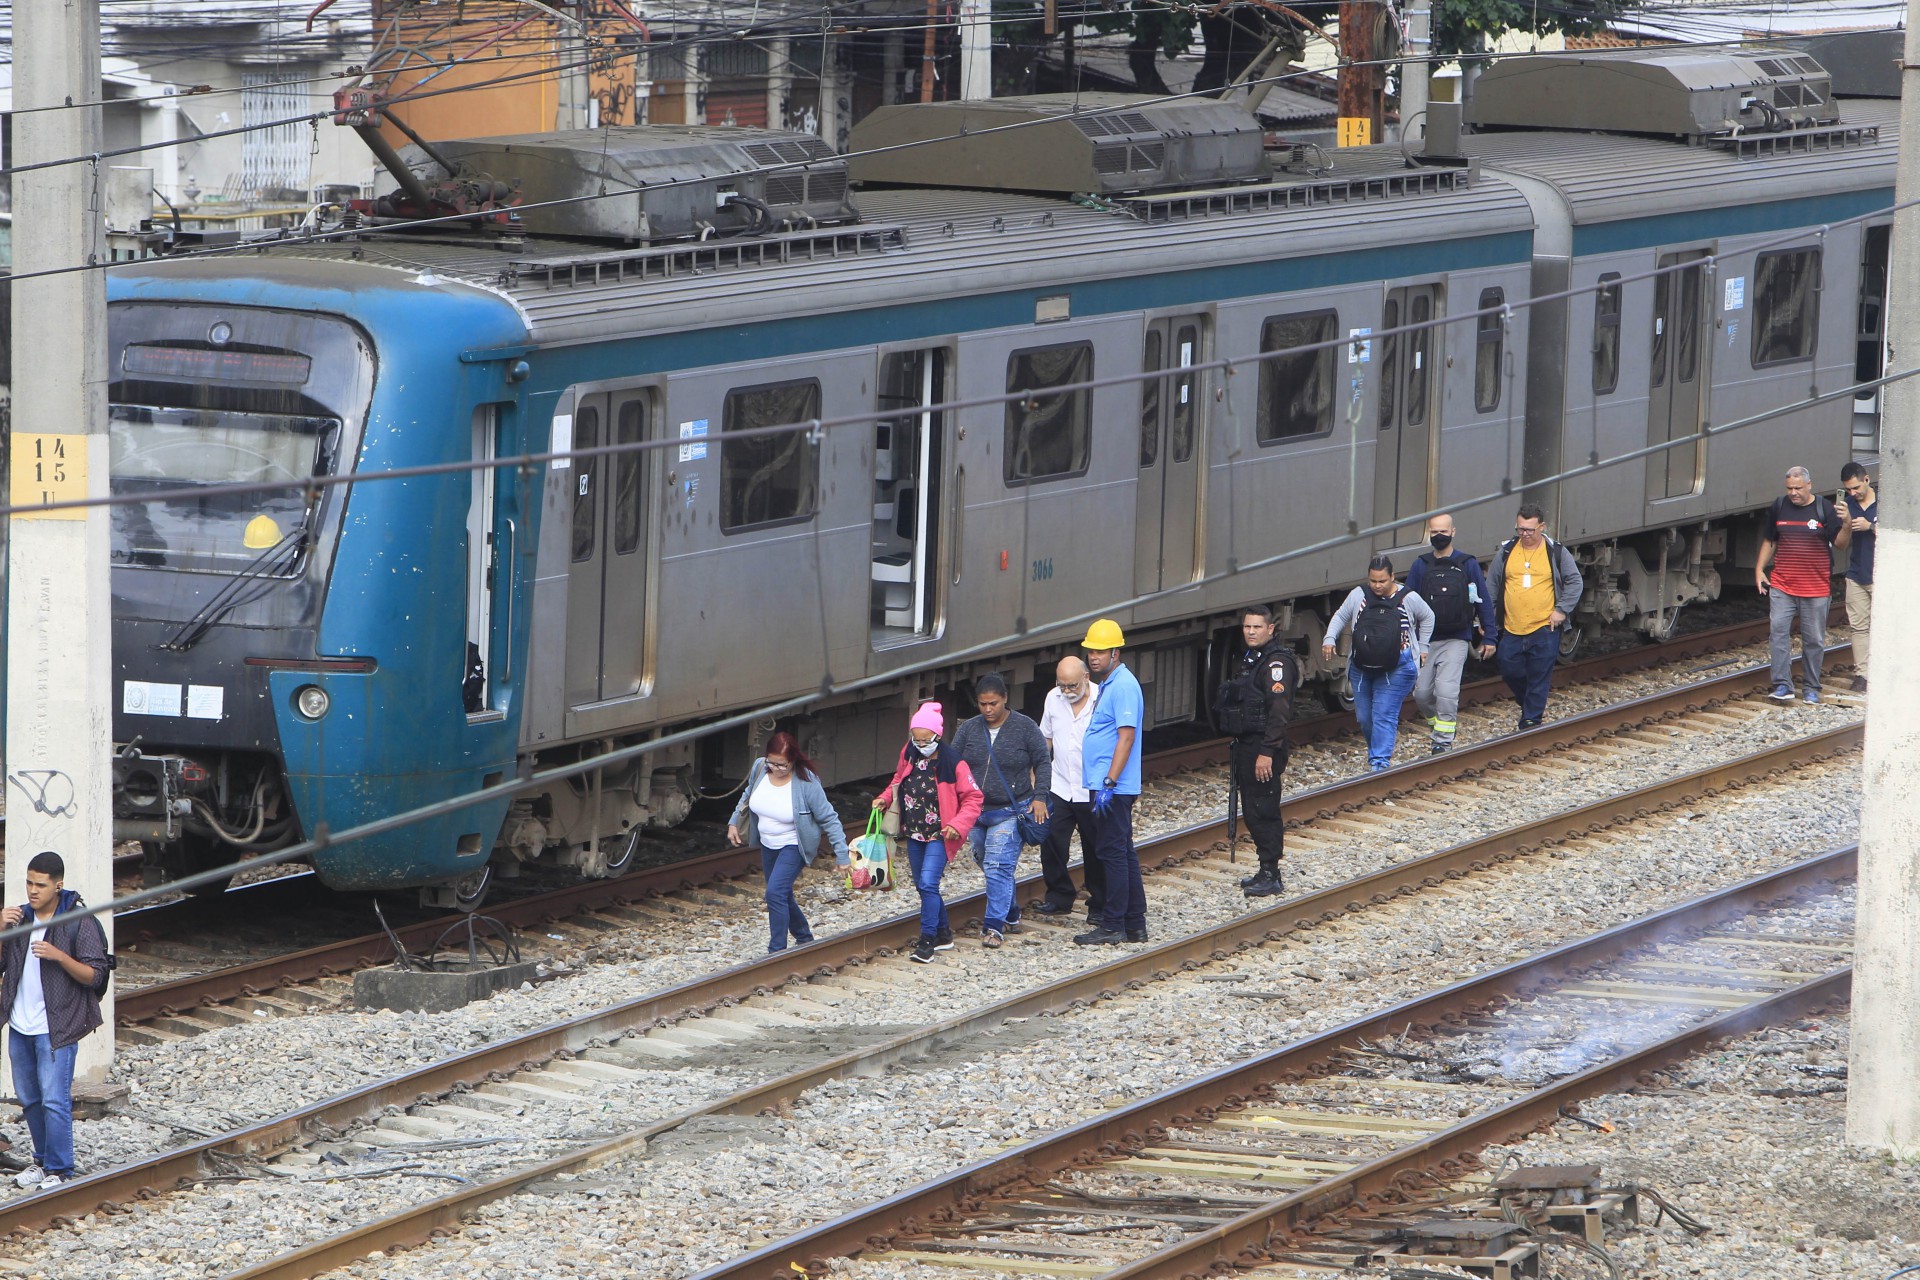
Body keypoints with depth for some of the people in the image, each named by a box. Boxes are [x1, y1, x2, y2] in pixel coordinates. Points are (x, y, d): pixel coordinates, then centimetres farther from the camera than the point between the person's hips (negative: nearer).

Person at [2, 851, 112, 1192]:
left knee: (54, 1100, -8)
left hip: (56, 1027, -6)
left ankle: (59, 1170, -2)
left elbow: (95, 975, -11)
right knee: (29, 1099, 14)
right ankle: (43, 1160, 28)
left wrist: (60, 956, -26)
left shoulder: (79, 922, -9)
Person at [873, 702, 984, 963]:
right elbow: (899, 782, 19)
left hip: (939, 836, -7)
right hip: (914, 834, 7)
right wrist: (885, 798, 0)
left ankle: (927, 940, -13)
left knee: (928, 883, -18)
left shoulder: (952, 763, -16)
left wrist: (958, 825, -21)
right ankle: (943, 934, 28)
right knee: (924, 886, 13)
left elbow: (973, 798, -9)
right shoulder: (909, 756, 0)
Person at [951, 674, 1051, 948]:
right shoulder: (968, 729, 4)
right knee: (989, 866, 12)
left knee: (998, 867, -14)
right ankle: (1011, 917, 28)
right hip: (975, 812, 5)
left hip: (1011, 812, -5)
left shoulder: (1025, 727, -4)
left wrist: (1039, 797, -8)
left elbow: (1043, 762, 2)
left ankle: (994, 926, -12)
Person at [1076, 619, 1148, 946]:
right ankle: (1135, 924, 17)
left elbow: (1126, 737, -21)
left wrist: (1109, 783, -25)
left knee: (1113, 852, -8)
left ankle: (1113, 925, -6)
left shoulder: (1123, 686, -14)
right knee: (1123, 853, 13)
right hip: (1105, 785, 11)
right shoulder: (1107, 685, 17)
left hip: (1114, 787, -11)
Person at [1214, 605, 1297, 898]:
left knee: (1263, 812, -7)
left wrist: (1267, 752, -26)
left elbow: (1279, 711, -22)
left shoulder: (1277, 662, -15)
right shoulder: (1249, 659, 16)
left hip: (1263, 750, -10)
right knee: (1252, 812, 14)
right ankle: (1266, 871, 21)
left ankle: (1270, 876, -2)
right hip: (1246, 747, 10)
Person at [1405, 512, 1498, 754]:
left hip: (1456, 641, -4)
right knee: (1422, 693, 5)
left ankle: (1444, 741, -10)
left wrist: (1489, 637, 2)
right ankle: (1439, 727, 30)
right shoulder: (1420, 566, 6)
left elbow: (1484, 602, 4)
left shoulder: (1467, 565, 0)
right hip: (1425, 641, 4)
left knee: (1446, 691, -17)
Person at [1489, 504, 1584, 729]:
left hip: (1544, 629, -3)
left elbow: (1575, 582, 6)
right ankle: (1533, 706, 30)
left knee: (1539, 678, -3)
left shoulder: (1556, 553, 0)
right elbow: (1492, 586, 13)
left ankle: (1532, 719, 4)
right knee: (1511, 672, 5)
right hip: (1512, 631, 3)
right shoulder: (1506, 551, 6)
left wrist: (1562, 610, -4)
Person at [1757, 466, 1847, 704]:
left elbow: (1840, 542, -6)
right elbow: (1769, 541, 16)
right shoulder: (1779, 507, 6)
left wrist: (1847, 526, -26)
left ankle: (1812, 688, 16)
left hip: (1816, 587, -2)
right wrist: (1759, 570, 10)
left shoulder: (1824, 509, -2)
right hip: (1781, 585, 2)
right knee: (1778, 631, -11)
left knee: (1814, 639, 5)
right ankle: (1783, 686, -11)